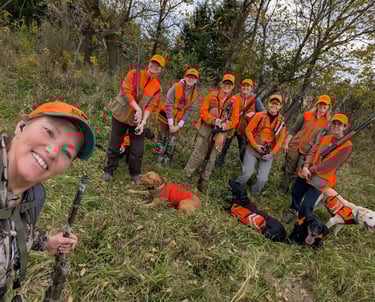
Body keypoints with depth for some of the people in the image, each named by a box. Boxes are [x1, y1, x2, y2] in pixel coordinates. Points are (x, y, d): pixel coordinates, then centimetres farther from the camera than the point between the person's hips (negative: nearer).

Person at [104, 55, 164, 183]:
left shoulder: (157, 86, 0)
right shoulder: (134, 74, -9)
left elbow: (151, 105, -6)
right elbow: (126, 92, -19)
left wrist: (143, 122, -17)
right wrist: (138, 109, -25)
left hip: (137, 120, 2)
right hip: (120, 116, -2)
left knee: (138, 149, 5)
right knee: (115, 145, 9)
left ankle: (135, 173, 26)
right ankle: (109, 170, 28)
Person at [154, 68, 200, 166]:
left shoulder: (195, 92, -6)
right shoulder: (176, 87, -17)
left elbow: (189, 110, -3)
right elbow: (169, 105, -17)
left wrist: (179, 125, -8)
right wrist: (170, 124, -18)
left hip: (178, 119, 2)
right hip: (167, 115, -2)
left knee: (173, 140, -2)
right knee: (162, 137, 5)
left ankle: (166, 161, 10)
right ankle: (158, 160, 19)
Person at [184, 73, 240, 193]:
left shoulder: (235, 101, 4)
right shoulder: (212, 95, 1)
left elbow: (235, 119, 1)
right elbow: (203, 111, -5)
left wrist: (225, 125, -17)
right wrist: (213, 120, -20)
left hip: (221, 132, 2)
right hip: (206, 129, -2)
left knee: (212, 159, 10)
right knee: (198, 155, -2)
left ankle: (203, 182, 24)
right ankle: (186, 176, 13)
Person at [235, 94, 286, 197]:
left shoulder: (282, 121, -4)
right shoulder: (260, 115, -8)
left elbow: (280, 140, 0)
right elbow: (248, 130, -4)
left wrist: (272, 153, -8)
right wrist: (255, 145, -12)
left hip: (268, 153, 2)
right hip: (253, 149, -1)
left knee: (262, 179, -3)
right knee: (247, 173, -5)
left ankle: (253, 195, 25)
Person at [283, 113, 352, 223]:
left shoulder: (347, 146, -11)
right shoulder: (323, 138, 7)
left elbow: (331, 164, -18)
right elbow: (312, 152, -2)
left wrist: (311, 170, -17)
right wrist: (305, 167, -19)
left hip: (321, 178, -5)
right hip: (307, 172, 6)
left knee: (306, 206, -13)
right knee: (295, 193, 22)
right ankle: (293, 210, 54)